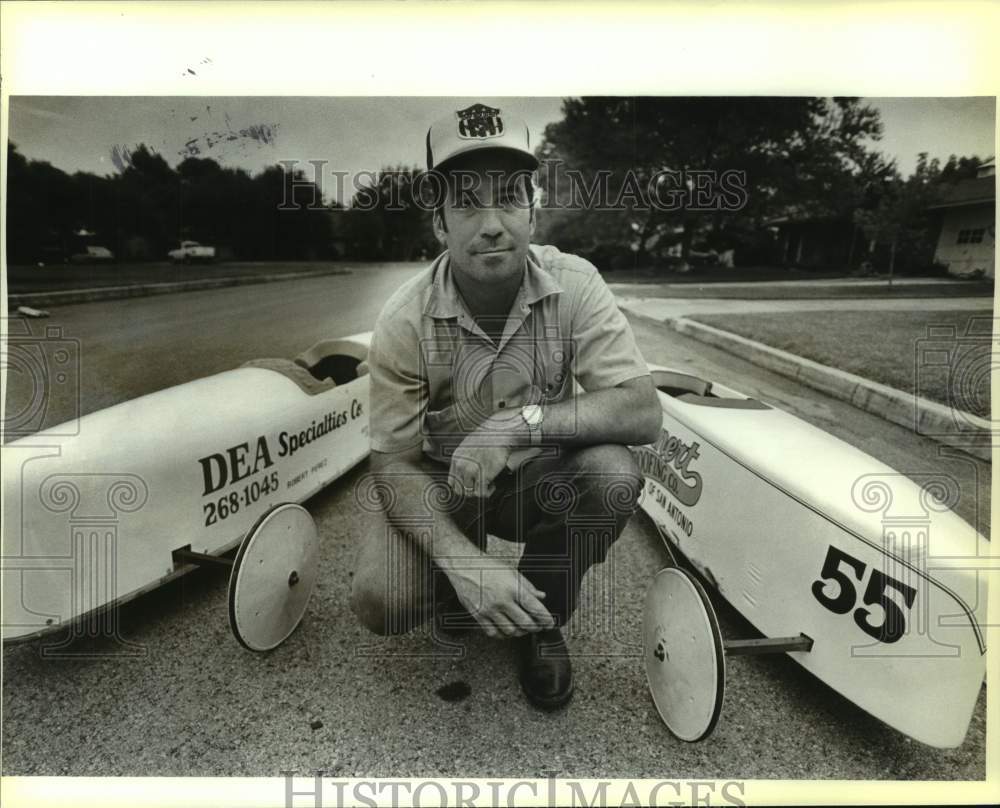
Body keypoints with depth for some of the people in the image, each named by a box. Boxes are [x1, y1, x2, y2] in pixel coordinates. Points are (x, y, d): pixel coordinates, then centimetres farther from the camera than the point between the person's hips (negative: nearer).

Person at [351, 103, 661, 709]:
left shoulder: (573, 284, -18)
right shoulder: (405, 320, -19)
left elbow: (643, 411, -24)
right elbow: (394, 462, -17)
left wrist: (521, 421, -37)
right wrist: (462, 559, -32)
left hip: (541, 479, 1)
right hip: (443, 485, 0)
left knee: (613, 473, -30)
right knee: (381, 601, -25)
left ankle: (541, 618, -1)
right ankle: (465, 591, 13)